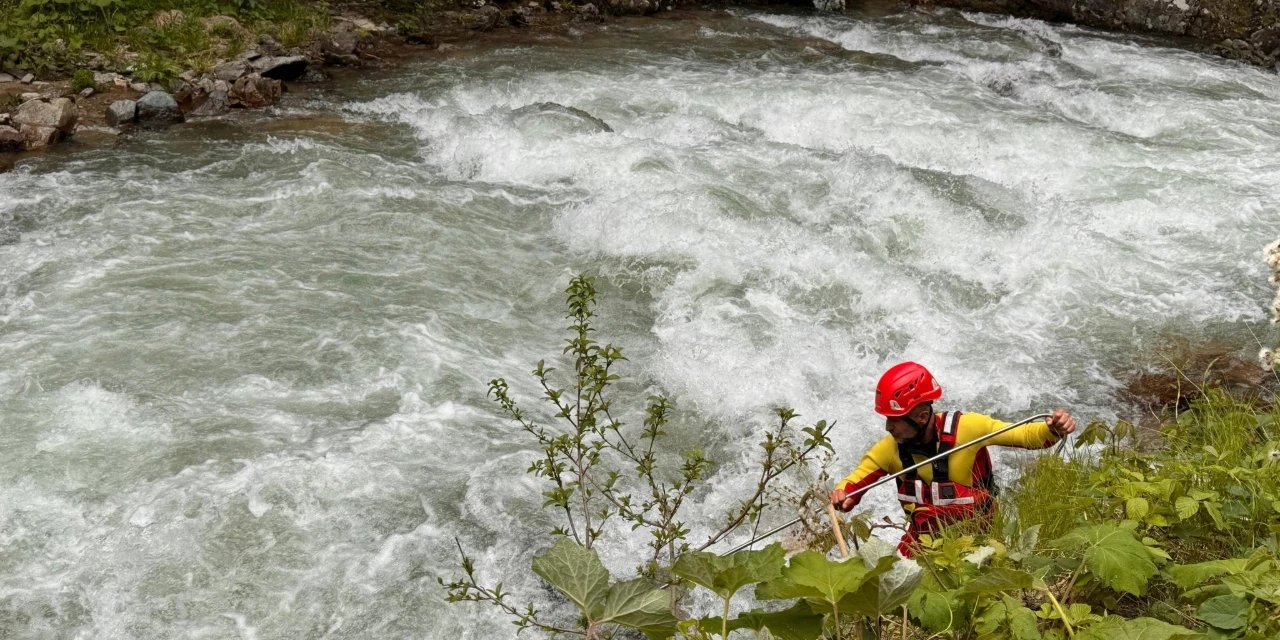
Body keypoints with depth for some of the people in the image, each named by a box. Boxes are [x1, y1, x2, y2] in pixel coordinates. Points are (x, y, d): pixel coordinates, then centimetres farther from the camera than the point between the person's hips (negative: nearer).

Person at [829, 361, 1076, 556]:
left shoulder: (966, 428, -20)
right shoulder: (891, 448, -12)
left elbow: (1026, 435, -15)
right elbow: (854, 482, -5)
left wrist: (1053, 430, -36)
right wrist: (843, 496, -28)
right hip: (922, 537, 3)